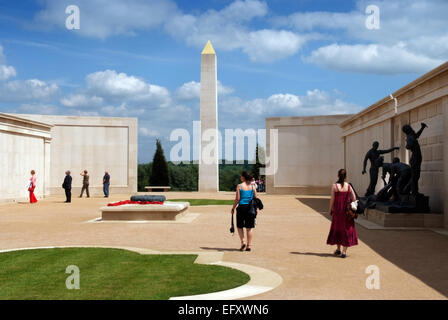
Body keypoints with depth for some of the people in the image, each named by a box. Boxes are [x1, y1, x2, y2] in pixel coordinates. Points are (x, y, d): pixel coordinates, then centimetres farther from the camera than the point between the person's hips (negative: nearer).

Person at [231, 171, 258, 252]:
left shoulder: (239, 186, -6)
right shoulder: (252, 186, 4)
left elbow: (237, 199, -9)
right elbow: (256, 198, 3)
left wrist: (233, 208, 1)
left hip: (242, 207, -3)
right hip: (251, 208, 3)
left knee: (239, 226, 13)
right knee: (250, 227, 8)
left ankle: (243, 242, 0)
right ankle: (248, 245, 8)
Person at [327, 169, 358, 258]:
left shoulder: (334, 186, -8)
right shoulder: (348, 186, -2)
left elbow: (332, 199, -7)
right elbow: (354, 198, -4)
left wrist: (330, 209, 4)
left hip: (337, 211, -1)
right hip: (347, 211, 1)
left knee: (337, 228, 16)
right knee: (347, 229, 7)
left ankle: (338, 249, 25)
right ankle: (344, 251, 2)